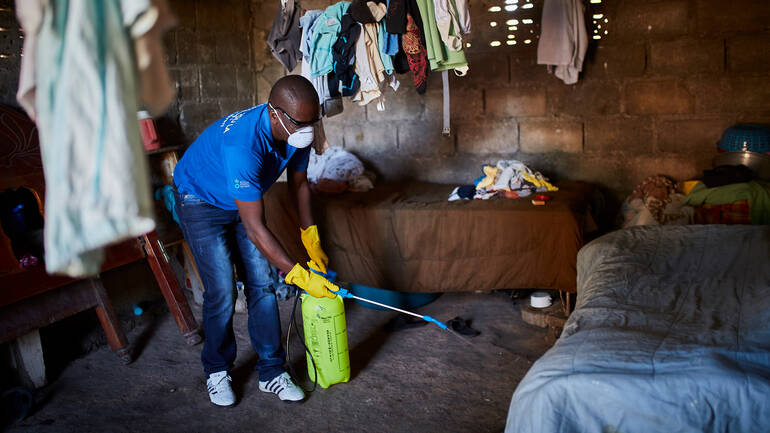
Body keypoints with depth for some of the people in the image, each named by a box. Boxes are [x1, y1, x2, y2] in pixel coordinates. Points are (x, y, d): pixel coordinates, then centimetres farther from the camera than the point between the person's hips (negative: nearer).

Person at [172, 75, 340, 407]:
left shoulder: (297, 132, -18)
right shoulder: (243, 146, -41)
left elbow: (298, 184, 1)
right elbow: (254, 229, -39)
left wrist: (311, 239, -1)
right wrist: (298, 276, -36)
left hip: (242, 201, 6)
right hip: (201, 202, -6)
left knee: (262, 285, -1)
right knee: (222, 292, -11)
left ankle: (271, 371, 10)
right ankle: (217, 371, 13)